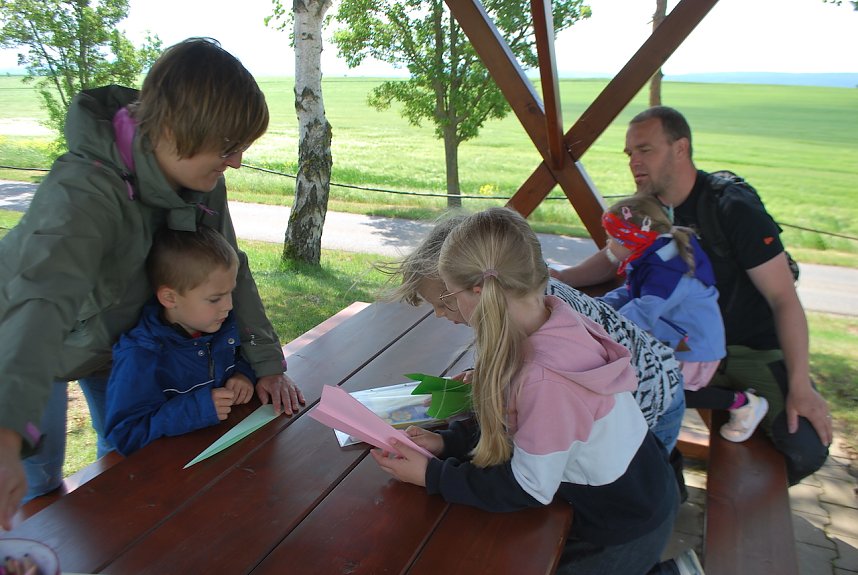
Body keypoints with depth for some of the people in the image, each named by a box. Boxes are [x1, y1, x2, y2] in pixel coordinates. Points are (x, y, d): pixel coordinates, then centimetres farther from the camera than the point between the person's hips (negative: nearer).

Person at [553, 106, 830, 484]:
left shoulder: (733, 208, -20)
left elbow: (784, 298, -19)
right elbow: (611, 260, 13)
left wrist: (800, 386, -22)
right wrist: (555, 278, -4)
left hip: (757, 350, -4)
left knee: (807, 448, -23)